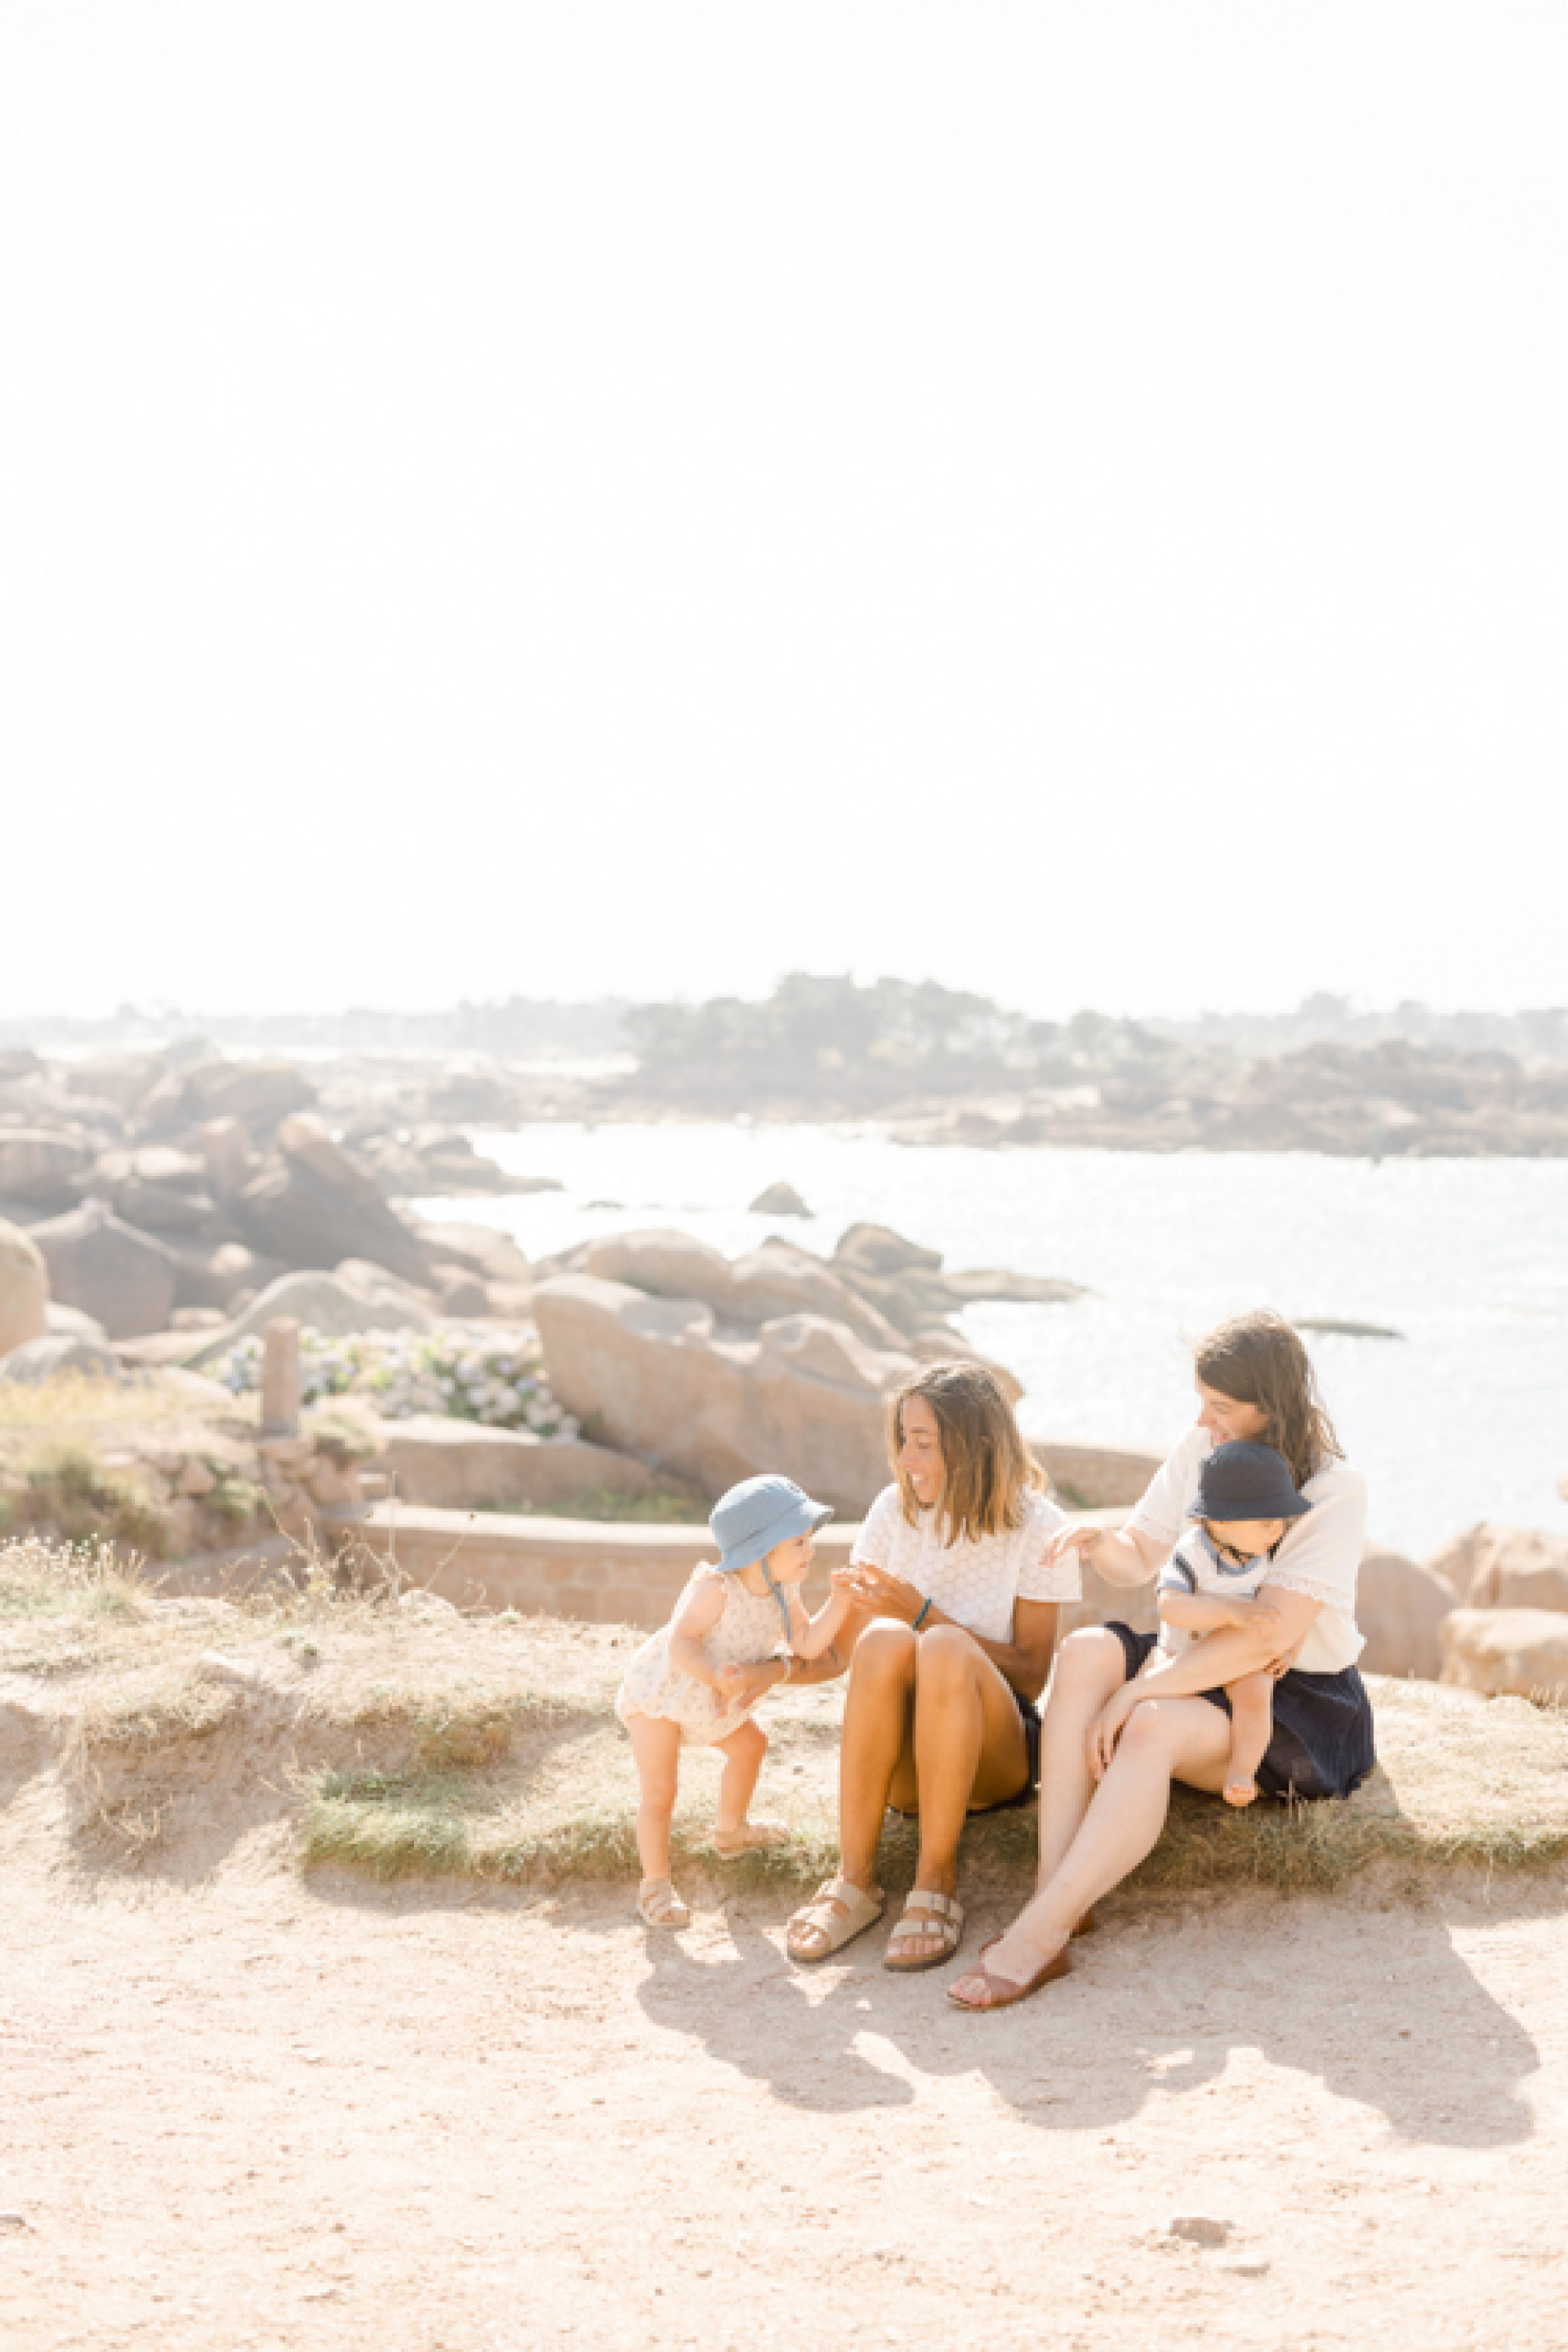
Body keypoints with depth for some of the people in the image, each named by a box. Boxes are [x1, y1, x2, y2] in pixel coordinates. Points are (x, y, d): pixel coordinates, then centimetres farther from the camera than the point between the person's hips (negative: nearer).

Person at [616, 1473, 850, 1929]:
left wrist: (840, 1602, -24)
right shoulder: (714, 1588, -34)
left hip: (713, 1703, 8)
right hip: (657, 1691, -8)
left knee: (750, 1745, 25)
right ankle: (655, 1886, 0)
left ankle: (730, 1829, 48)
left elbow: (807, 1644, -14)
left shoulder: (783, 1591, -10)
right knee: (658, 1790, -11)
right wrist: (718, 1677, -55)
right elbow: (681, 1643, -40)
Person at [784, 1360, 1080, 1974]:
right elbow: (843, 1647, 7)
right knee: (884, 1639, -31)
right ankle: (854, 1881, -29)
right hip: (900, 1756, 3)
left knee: (945, 1647, -35)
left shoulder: (1037, 1527, -3)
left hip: (996, 1755, -2)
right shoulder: (895, 1510, 6)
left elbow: (1030, 1675, -5)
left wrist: (927, 1615, -14)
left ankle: (936, 1884, -28)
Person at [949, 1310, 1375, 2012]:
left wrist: (1137, 1691, -27)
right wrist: (1099, 1543, -13)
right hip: (1205, 1666, 6)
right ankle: (1055, 1910, -36)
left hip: (1304, 1709, -6)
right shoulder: (1202, 1451, 4)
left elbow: (1268, 1637, -24)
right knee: (1086, 1652, -25)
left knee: (1152, 1728, -35)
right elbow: (1140, 1559, 13)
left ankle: (1037, 1935, -40)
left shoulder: (1334, 1490, -16)